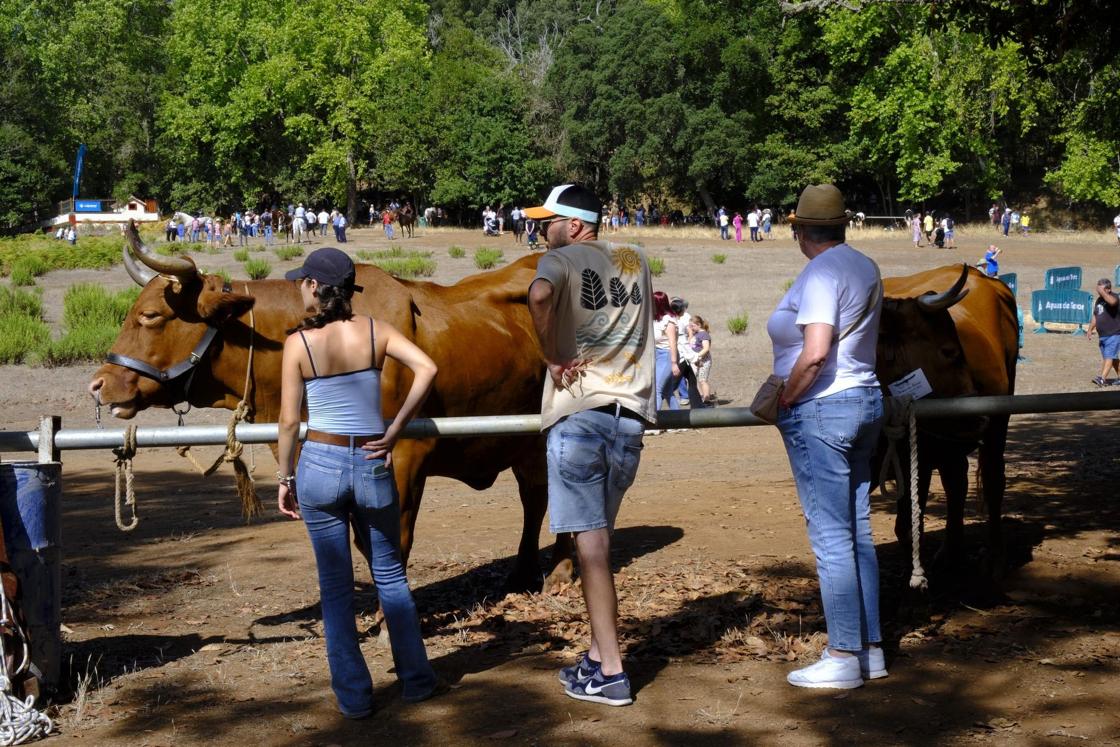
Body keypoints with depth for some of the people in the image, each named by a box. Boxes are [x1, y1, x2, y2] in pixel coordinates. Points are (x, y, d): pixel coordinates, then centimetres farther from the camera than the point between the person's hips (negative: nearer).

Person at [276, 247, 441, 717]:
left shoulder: (298, 343, -7)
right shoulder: (376, 331, -1)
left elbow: (289, 420, -5)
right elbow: (427, 369, -13)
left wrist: (285, 478, 6)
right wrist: (395, 432, -6)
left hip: (320, 464, -2)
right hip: (373, 466, 2)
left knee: (335, 584, 9)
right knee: (390, 574, 19)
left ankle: (353, 695, 14)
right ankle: (416, 679, 22)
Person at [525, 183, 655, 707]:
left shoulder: (562, 259, -2)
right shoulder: (636, 259, 17)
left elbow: (540, 295, -25)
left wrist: (553, 358, -13)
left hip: (578, 413, -6)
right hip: (630, 418, 6)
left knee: (591, 543, -4)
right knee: (597, 540, 17)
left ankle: (610, 675, -3)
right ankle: (598, 655, 23)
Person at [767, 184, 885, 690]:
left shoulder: (820, 274, -15)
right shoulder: (866, 269, 12)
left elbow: (815, 354, -26)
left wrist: (784, 401, -12)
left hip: (820, 409, -9)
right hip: (865, 401, 9)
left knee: (830, 535, -4)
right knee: (857, 530, 13)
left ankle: (842, 659, 2)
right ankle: (870, 649, 19)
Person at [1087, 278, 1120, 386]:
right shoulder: (1099, 300, 14)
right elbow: (1095, 316, 22)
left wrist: (1102, 292, -30)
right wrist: (1090, 330, 16)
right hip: (1102, 335, 9)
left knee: (1109, 356, -15)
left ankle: (1102, 378, -24)